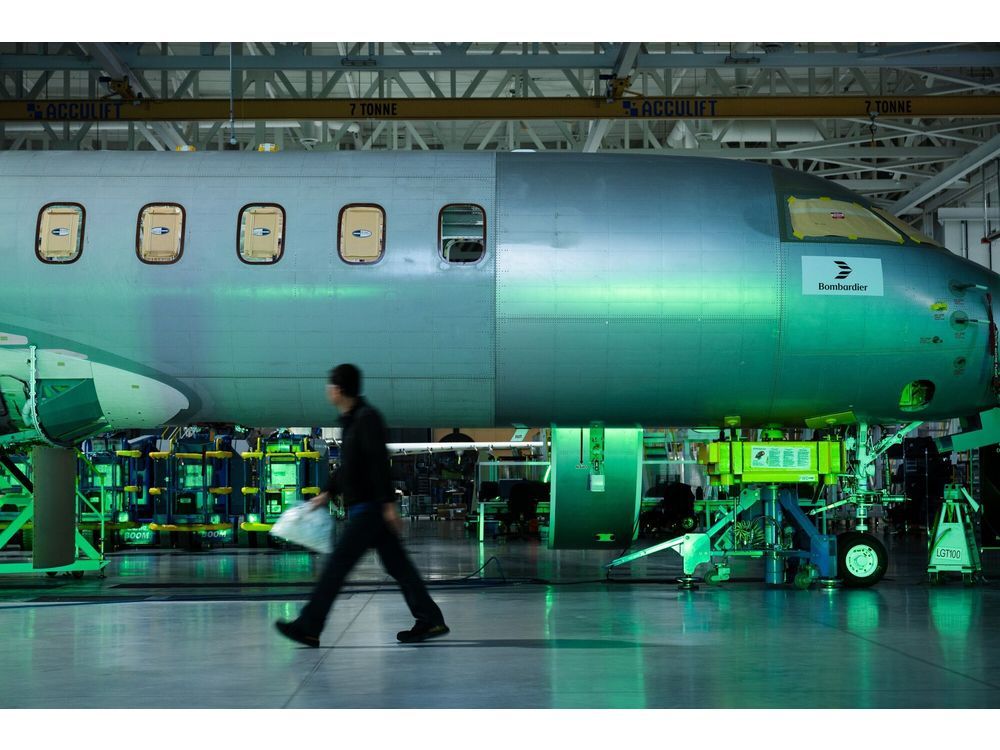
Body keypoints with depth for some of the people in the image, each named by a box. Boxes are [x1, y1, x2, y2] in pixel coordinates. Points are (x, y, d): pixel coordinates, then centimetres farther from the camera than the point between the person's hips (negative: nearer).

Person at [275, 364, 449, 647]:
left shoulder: (366, 418, -14)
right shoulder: (352, 420, 17)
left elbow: (379, 463, -19)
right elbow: (348, 466, 26)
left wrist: (388, 504, -23)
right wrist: (328, 493, 21)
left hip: (369, 507, -10)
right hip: (362, 507, 10)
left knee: (338, 563, -8)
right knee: (396, 564, 10)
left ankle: (308, 626, -7)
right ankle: (431, 620, 12)